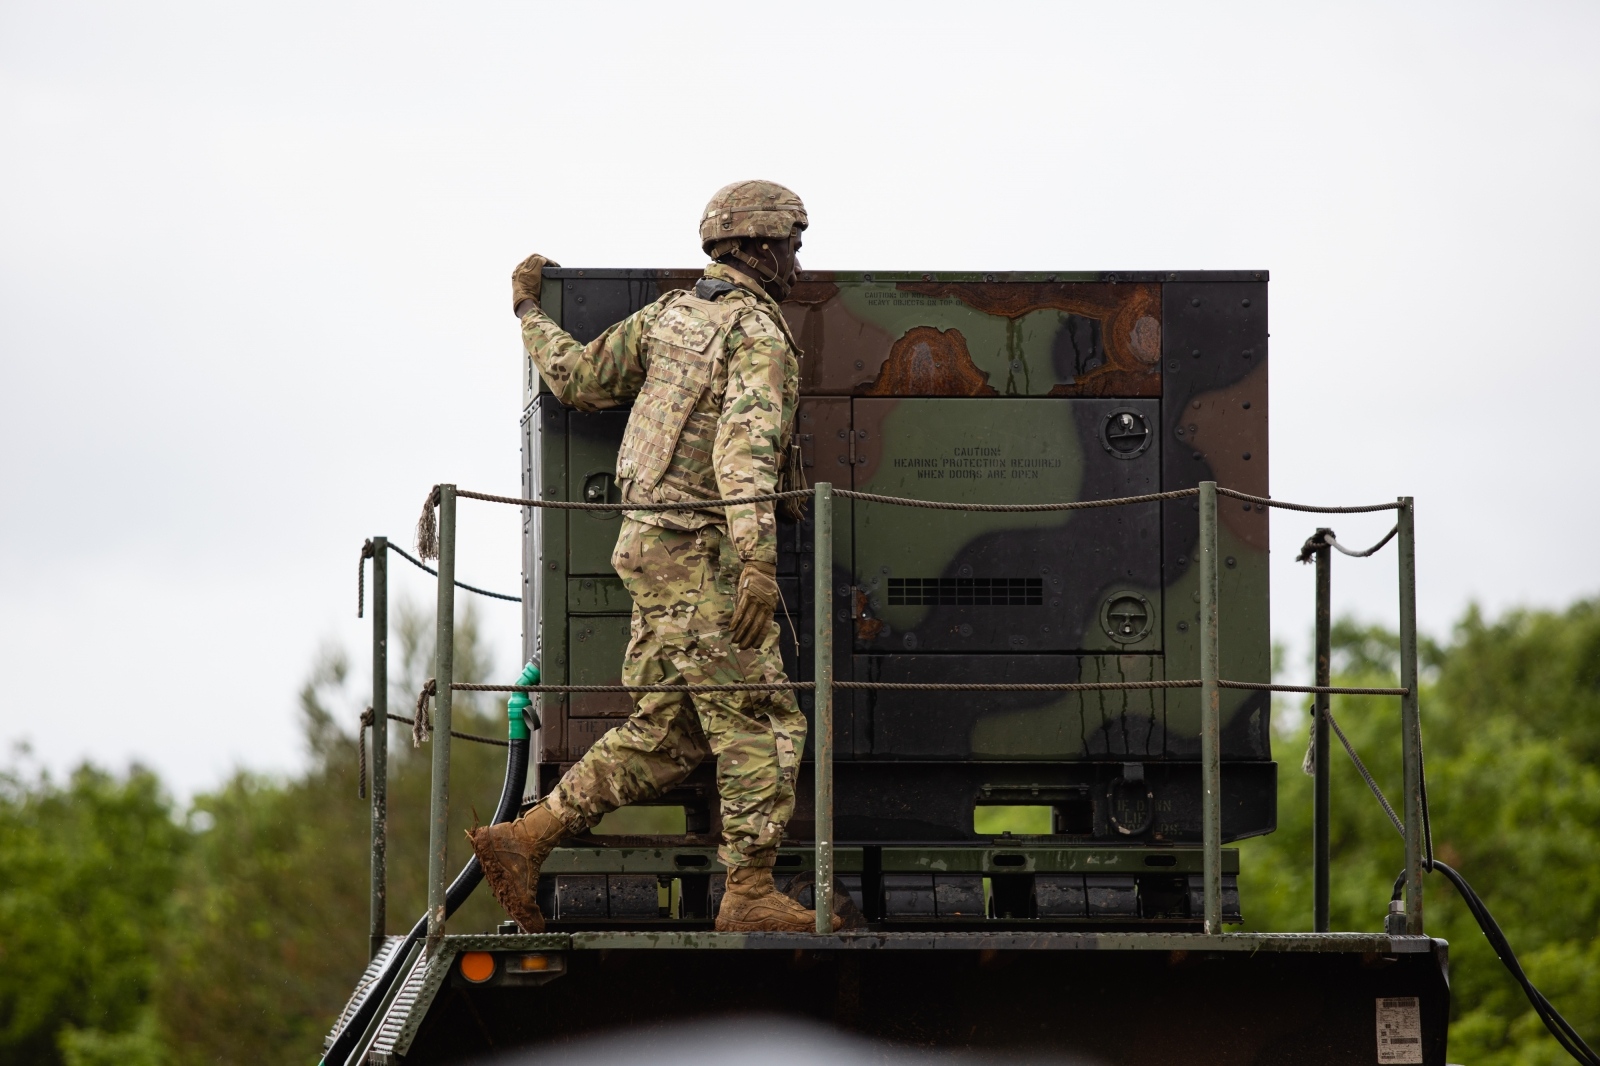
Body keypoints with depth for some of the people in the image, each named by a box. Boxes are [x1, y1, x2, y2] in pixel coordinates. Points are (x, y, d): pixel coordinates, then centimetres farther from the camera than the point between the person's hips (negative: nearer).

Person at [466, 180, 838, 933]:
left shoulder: (670, 314, 14)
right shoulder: (759, 334, -12)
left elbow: (577, 378, 19)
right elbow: (746, 444, -26)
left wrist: (531, 315, 38)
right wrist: (760, 559, -36)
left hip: (651, 545, 9)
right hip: (702, 555, -9)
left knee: (667, 732, 10)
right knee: (761, 724, -5)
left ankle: (523, 841, 4)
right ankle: (751, 894, -6)